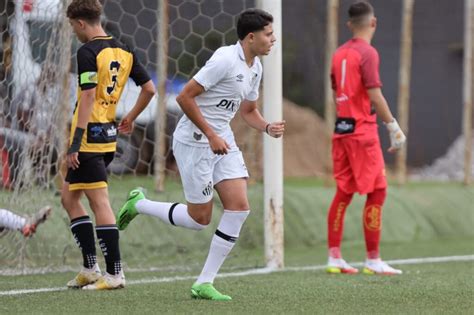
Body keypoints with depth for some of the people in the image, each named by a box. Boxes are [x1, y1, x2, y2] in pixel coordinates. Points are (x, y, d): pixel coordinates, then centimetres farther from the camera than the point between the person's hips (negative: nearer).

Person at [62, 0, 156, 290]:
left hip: (90, 137, -9)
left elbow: (88, 97, -20)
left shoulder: (88, 52, -13)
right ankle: (91, 269, 14)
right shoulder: (123, 51, 11)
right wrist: (131, 118, 26)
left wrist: (75, 143, -20)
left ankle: (115, 273, -6)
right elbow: (149, 88, 12)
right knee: (69, 197, 17)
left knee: (100, 203, -6)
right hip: (109, 135, 9)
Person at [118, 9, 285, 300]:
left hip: (222, 141, 8)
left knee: (239, 206, -7)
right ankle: (139, 204, 22)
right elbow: (185, 97, -20)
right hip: (194, 141, -8)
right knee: (200, 218, -3)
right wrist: (211, 136, -20)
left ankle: (205, 284, -1)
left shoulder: (255, 67, 9)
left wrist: (267, 127, 2)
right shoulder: (225, 59, -19)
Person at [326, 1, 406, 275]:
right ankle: (373, 260, -2)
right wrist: (394, 127, -15)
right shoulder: (367, 53, -12)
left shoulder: (340, 54, 11)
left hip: (342, 129, 8)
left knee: (344, 193, 10)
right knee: (377, 192, -2)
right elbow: (374, 95, -18)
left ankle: (334, 258, 9)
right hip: (363, 130, -8)